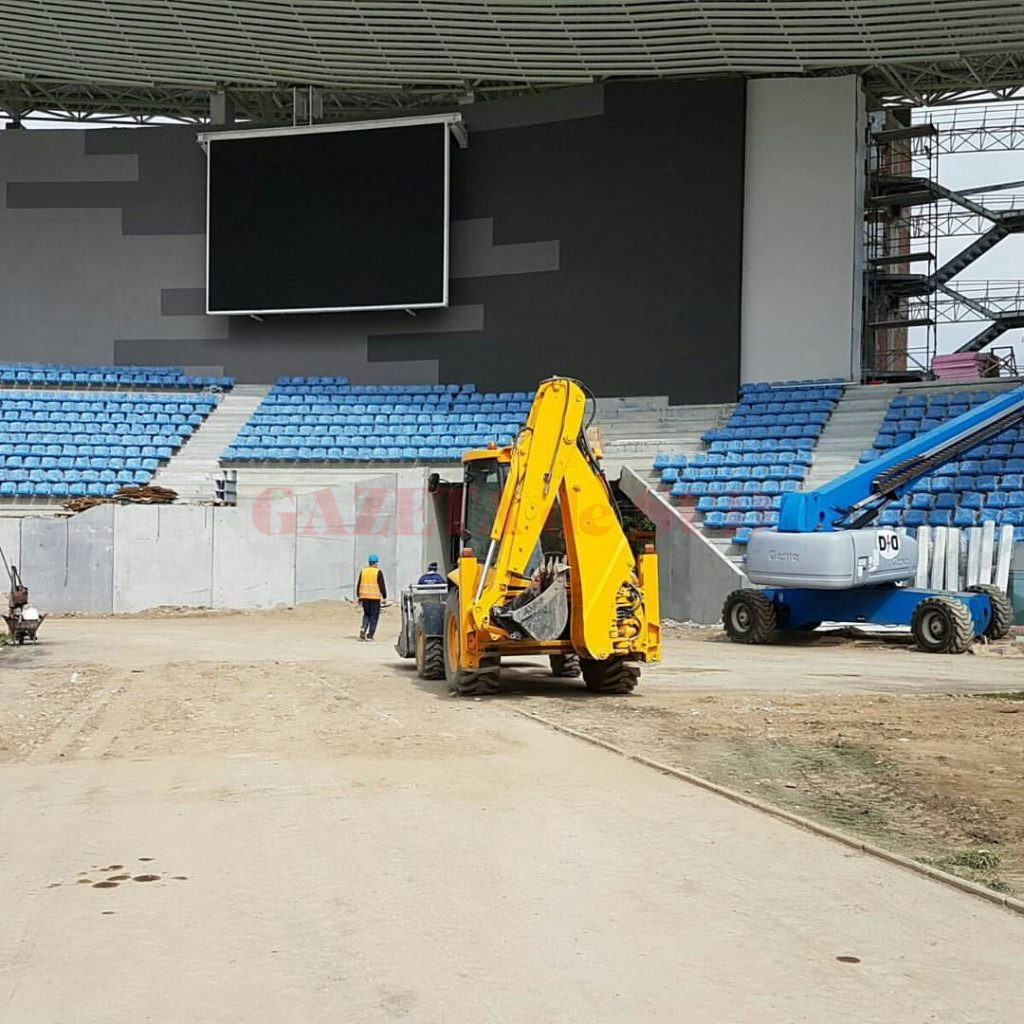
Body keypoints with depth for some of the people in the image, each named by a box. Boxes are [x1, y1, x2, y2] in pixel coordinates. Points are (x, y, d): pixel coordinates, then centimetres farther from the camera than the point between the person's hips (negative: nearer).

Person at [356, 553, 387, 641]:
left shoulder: (363, 571, 6)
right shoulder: (378, 572, -6)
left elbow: (359, 585, 10)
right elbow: (382, 586, -7)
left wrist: (358, 596, 17)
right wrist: (384, 597, 0)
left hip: (364, 597, 4)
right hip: (375, 597, -4)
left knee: (366, 614, 18)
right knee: (374, 616, 4)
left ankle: (363, 629, -5)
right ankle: (370, 635, 1)